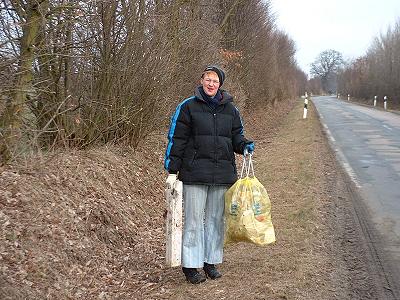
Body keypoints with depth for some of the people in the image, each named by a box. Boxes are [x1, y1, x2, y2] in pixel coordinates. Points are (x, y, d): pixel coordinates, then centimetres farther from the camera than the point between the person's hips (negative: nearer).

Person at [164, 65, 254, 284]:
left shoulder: (230, 109, 12)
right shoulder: (188, 107, 0)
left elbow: (236, 136, 19)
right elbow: (176, 139, -1)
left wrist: (244, 146, -5)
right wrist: (172, 171, -5)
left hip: (223, 174, 4)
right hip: (194, 173, -4)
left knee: (216, 219, 10)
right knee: (194, 220, 0)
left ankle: (211, 261, 23)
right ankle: (190, 265, 9)